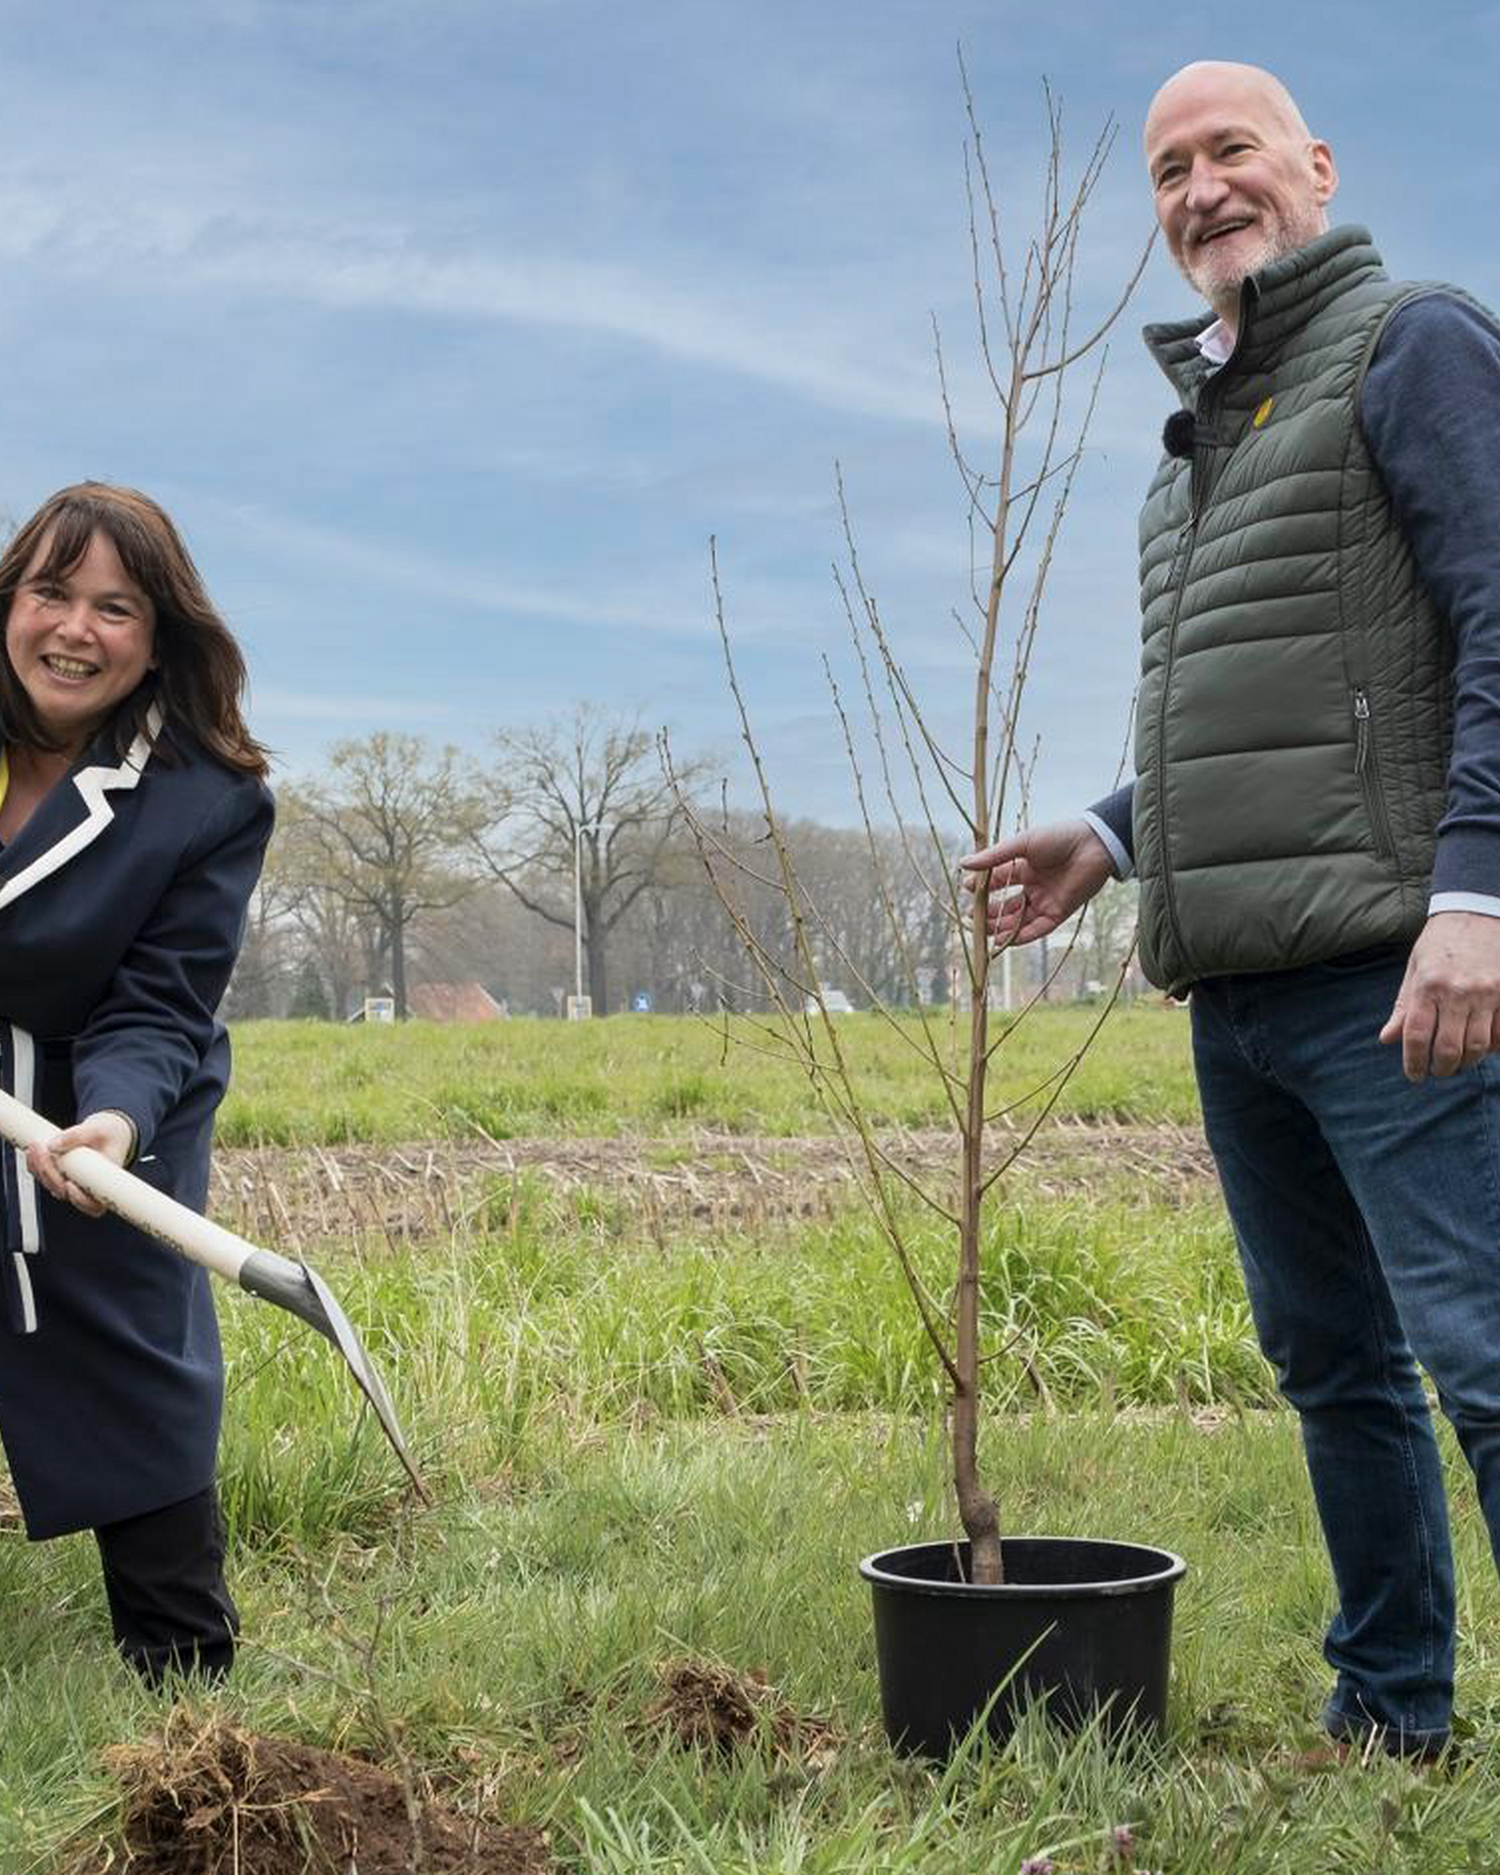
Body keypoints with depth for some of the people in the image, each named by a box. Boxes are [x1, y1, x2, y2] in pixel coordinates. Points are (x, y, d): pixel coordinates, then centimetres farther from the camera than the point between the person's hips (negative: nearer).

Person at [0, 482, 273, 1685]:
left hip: (108, 1130, -2)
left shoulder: (212, 800, -16)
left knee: (141, 1409, 2)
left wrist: (114, 1115, -39)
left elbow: (156, 1010, -18)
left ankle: (187, 1683, 15)